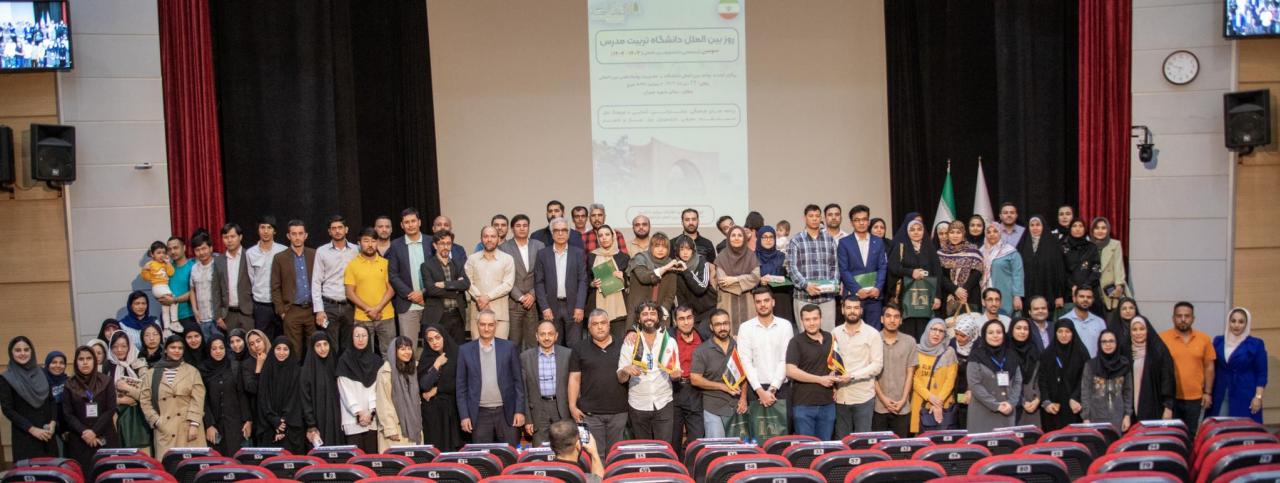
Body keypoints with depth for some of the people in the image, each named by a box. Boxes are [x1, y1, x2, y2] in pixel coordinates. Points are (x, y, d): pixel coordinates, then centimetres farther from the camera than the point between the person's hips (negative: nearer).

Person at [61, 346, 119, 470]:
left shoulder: (106, 381, 4)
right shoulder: (69, 385, 6)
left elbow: (111, 410, -1)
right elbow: (67, 414, 1)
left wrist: (94, 432, -12)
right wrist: (84, 431, -13)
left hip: (105, 439, 0)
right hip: (79, 440, 0)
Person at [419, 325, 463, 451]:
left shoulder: (456, 355, -2)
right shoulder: (425, 359, 5)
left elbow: (459, 383, -5)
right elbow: (424, 385, -7)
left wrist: (436, 390, -2)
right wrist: (436, 365, -10)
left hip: (452, 408, -1)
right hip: (431, 411, 1)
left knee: (453, 445, -2)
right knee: (435, 447, -1)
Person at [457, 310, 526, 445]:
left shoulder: (508, 347, 3)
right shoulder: (465, 350, 3)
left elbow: (518, 381, 4)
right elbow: (461, 386, 4)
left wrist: (520, 411, -3)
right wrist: (464, 416, -2)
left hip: (506, 413, 0)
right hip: (480, 414, 0)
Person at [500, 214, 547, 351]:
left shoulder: (539, 246, 9)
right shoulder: (504, 248, 1)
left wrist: (533, 295, -5)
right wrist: (520, 297, -9)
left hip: (534, 302, 2)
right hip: (512, 303, -2)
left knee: (532, 342, 2)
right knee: (513, 343, -3)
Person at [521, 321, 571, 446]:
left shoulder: (568, 354, 1)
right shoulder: (526, 357, 2)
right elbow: (523, 390, 3)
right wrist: (527, 419, 0)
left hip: (563, 409, 0)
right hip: (538, 410, 0)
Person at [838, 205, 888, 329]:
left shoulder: (878, 242, 13)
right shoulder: (844, 243, 4)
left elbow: (883, 267, 7)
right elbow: (843, 270, -2)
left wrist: (878, 288, -8)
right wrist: (857, 290, -12)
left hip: (874, 295, 2)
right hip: (853, 295, -2)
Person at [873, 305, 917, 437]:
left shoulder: (910, 342, 4)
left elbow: (910, 374, 5)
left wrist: (903, 400, -5)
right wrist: (883, 398, -8)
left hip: (902, 407, 1)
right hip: (878, 405, -1)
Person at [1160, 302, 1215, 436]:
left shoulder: (1204, 339, 4)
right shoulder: (1162, 338, -4)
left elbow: (1209, 367, 8)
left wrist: (1208, 392, 5)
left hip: (1195, 398, 2)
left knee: (1192, 434, 10)